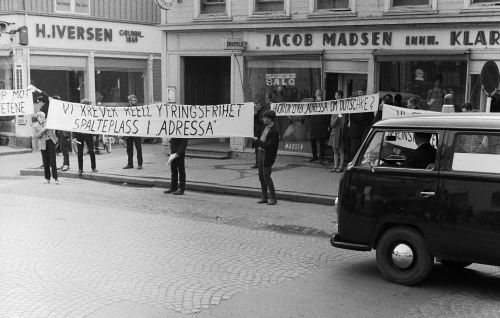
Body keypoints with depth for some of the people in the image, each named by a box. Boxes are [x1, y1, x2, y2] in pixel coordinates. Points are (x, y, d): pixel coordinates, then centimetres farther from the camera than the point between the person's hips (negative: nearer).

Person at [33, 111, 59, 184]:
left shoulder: (48, 122, 6)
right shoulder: (35, 126, 4)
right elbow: (36, 136, -5)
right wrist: (42, 130, -15)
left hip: (51, 142, 0)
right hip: (43, 144, 0)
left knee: (52, 161, -4)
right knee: (45, 162, 3)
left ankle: (55, 178, -1)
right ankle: (47, 178, 13)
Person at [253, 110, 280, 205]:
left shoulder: (274, 131, -20)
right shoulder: (266, 127, 8)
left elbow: (268, 146, -23)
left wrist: (257, 140, -17)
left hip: (268, 155, -9)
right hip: (261, 152, 9)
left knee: (266, 176, -8)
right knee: (261, 176, 11)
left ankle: (273, 198, 0)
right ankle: (264, 197, 19)